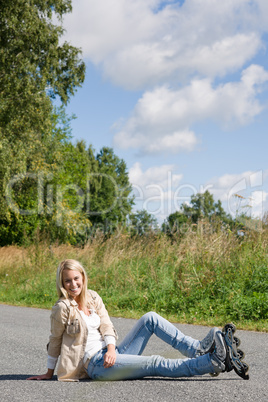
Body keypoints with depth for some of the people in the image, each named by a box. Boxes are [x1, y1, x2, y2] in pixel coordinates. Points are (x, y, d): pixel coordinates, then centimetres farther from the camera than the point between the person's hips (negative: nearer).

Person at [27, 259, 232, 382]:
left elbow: (107, 327, 6)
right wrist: (49, 373, 7)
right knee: (155, 364, -21)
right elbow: (55, 341, -1)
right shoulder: (62, 308, -10)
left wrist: (111, 349, -13)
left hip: (111, 355, 7)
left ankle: (198, 349, -14)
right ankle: (213, 362, -26)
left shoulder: (93, 297, 10)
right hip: (95, 365, -7)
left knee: (150, 318, -8)